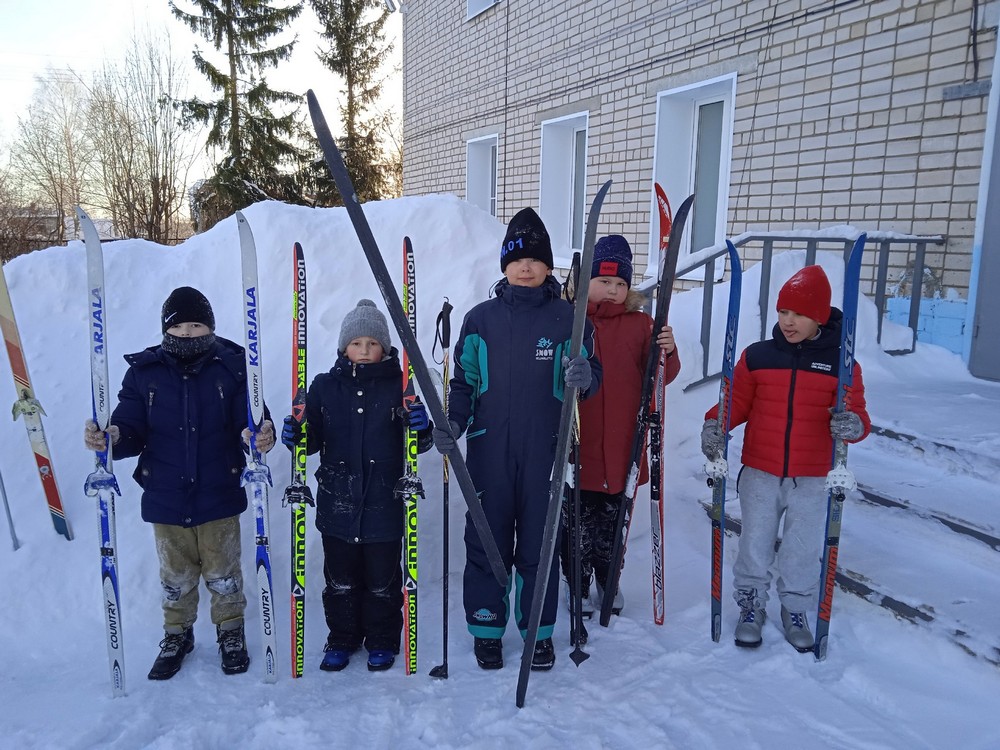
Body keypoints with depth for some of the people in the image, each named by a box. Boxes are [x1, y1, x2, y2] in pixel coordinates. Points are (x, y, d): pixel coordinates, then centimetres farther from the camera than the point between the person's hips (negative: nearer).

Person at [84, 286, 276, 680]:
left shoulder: (232, 366, -7)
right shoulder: (144, 372, -2)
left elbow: (249, 422, -9)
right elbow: (133, 432, -3)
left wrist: (260, 437, -32)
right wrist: (111, 437, -26)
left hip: (220, 496, -1)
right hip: (166, 498, 2)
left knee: (223, 574, 14)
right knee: (175, 577, 19)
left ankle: (230, 633, 37)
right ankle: (177, 635, 41)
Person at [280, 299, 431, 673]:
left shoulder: (398, 386, -3)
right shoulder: (325, 386, 2)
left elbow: (417, 443, 0)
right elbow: (314, 439, 7)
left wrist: (421, 428, -22)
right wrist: (296, 436, -14)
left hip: (384, 503, -2)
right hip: (337, 502, 2)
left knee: (383, 580, 12)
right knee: (340, 579, 15)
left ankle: (382, 641, 31)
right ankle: (342, 638, 35)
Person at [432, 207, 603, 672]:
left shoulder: (567, 318, 2)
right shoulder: (481, 319, 5)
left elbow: (589, 376, 3)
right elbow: (464, 380, 8)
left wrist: (584, 377, -21)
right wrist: (452, 423, -8)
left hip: (544, 450, -1)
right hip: (489, 448, 1)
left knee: (539, 541, 8)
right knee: (487, 539, 8)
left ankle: (538, 629, 26)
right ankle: (487, 627, 25)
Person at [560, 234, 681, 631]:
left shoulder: (641, 323, 4)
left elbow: (660, 377, -1)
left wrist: (668, 352, -21)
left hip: (622, 446, 2)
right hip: (577, 445, -2)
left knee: (612, 519, 17)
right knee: (578, 520, 9)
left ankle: (608, 580, 36)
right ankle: (578, 584, 27)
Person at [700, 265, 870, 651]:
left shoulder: (841, 363, -3)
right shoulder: (756, 356, -2)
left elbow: (856, 413, -3)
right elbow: (736, 401, 3)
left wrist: (853, 424, -26)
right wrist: (714, 424, -16)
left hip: (811, 480, 0)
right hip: (760, 474, 1)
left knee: (804, 550, 13)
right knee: (755, 545, 12)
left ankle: (795, 611, 34)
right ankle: (751, 607, 32)